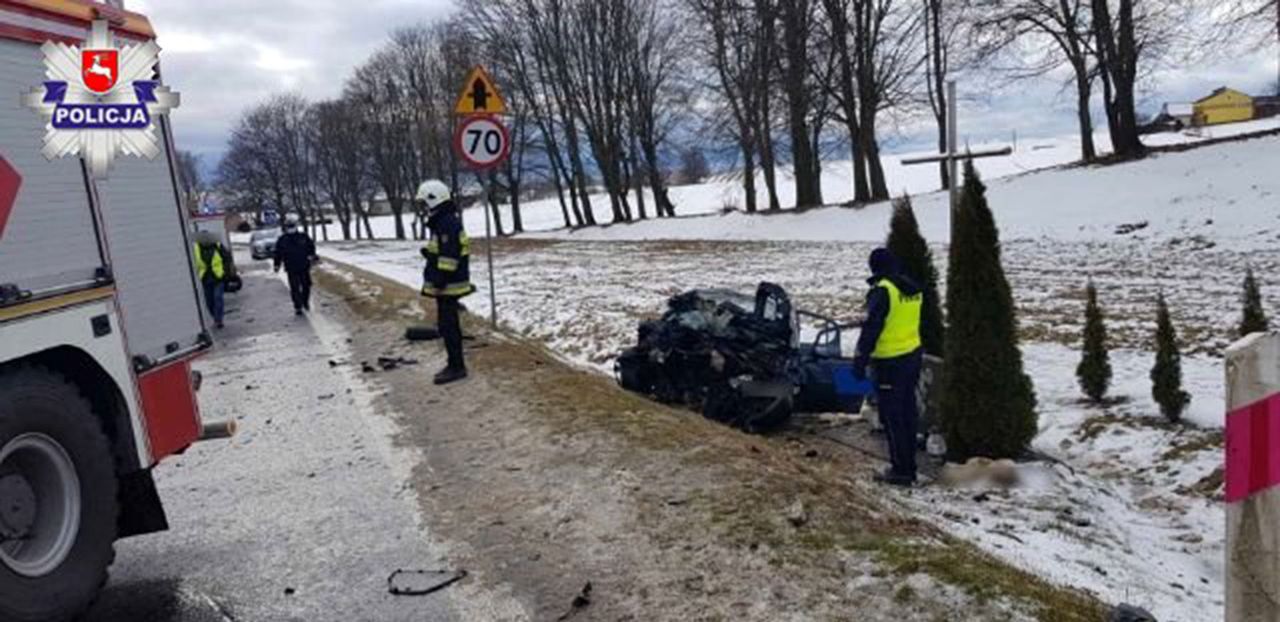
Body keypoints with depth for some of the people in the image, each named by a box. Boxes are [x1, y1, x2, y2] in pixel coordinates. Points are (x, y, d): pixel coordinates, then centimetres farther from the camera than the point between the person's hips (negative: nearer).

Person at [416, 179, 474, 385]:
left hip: (448, 285, -11)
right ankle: (455, 365, 23)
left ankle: (456, 367, -1)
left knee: (447, 325, -7)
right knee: (449, 325, 15)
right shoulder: (443, 221, 16)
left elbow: (449, 255, -23)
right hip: (447, 284, 11)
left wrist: (440, 279, -23)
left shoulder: (447, 223, -18)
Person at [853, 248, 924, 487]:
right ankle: (909, 467, 24)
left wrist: (860, 360, -15)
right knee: (908, 413, 15)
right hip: (913, 355, 8)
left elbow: (871, 328, -19)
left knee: (892, 417, 0)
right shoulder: (914, 289, 8)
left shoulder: (882, 291, -17)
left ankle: (900, 470, 3)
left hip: (890, 362, -8)